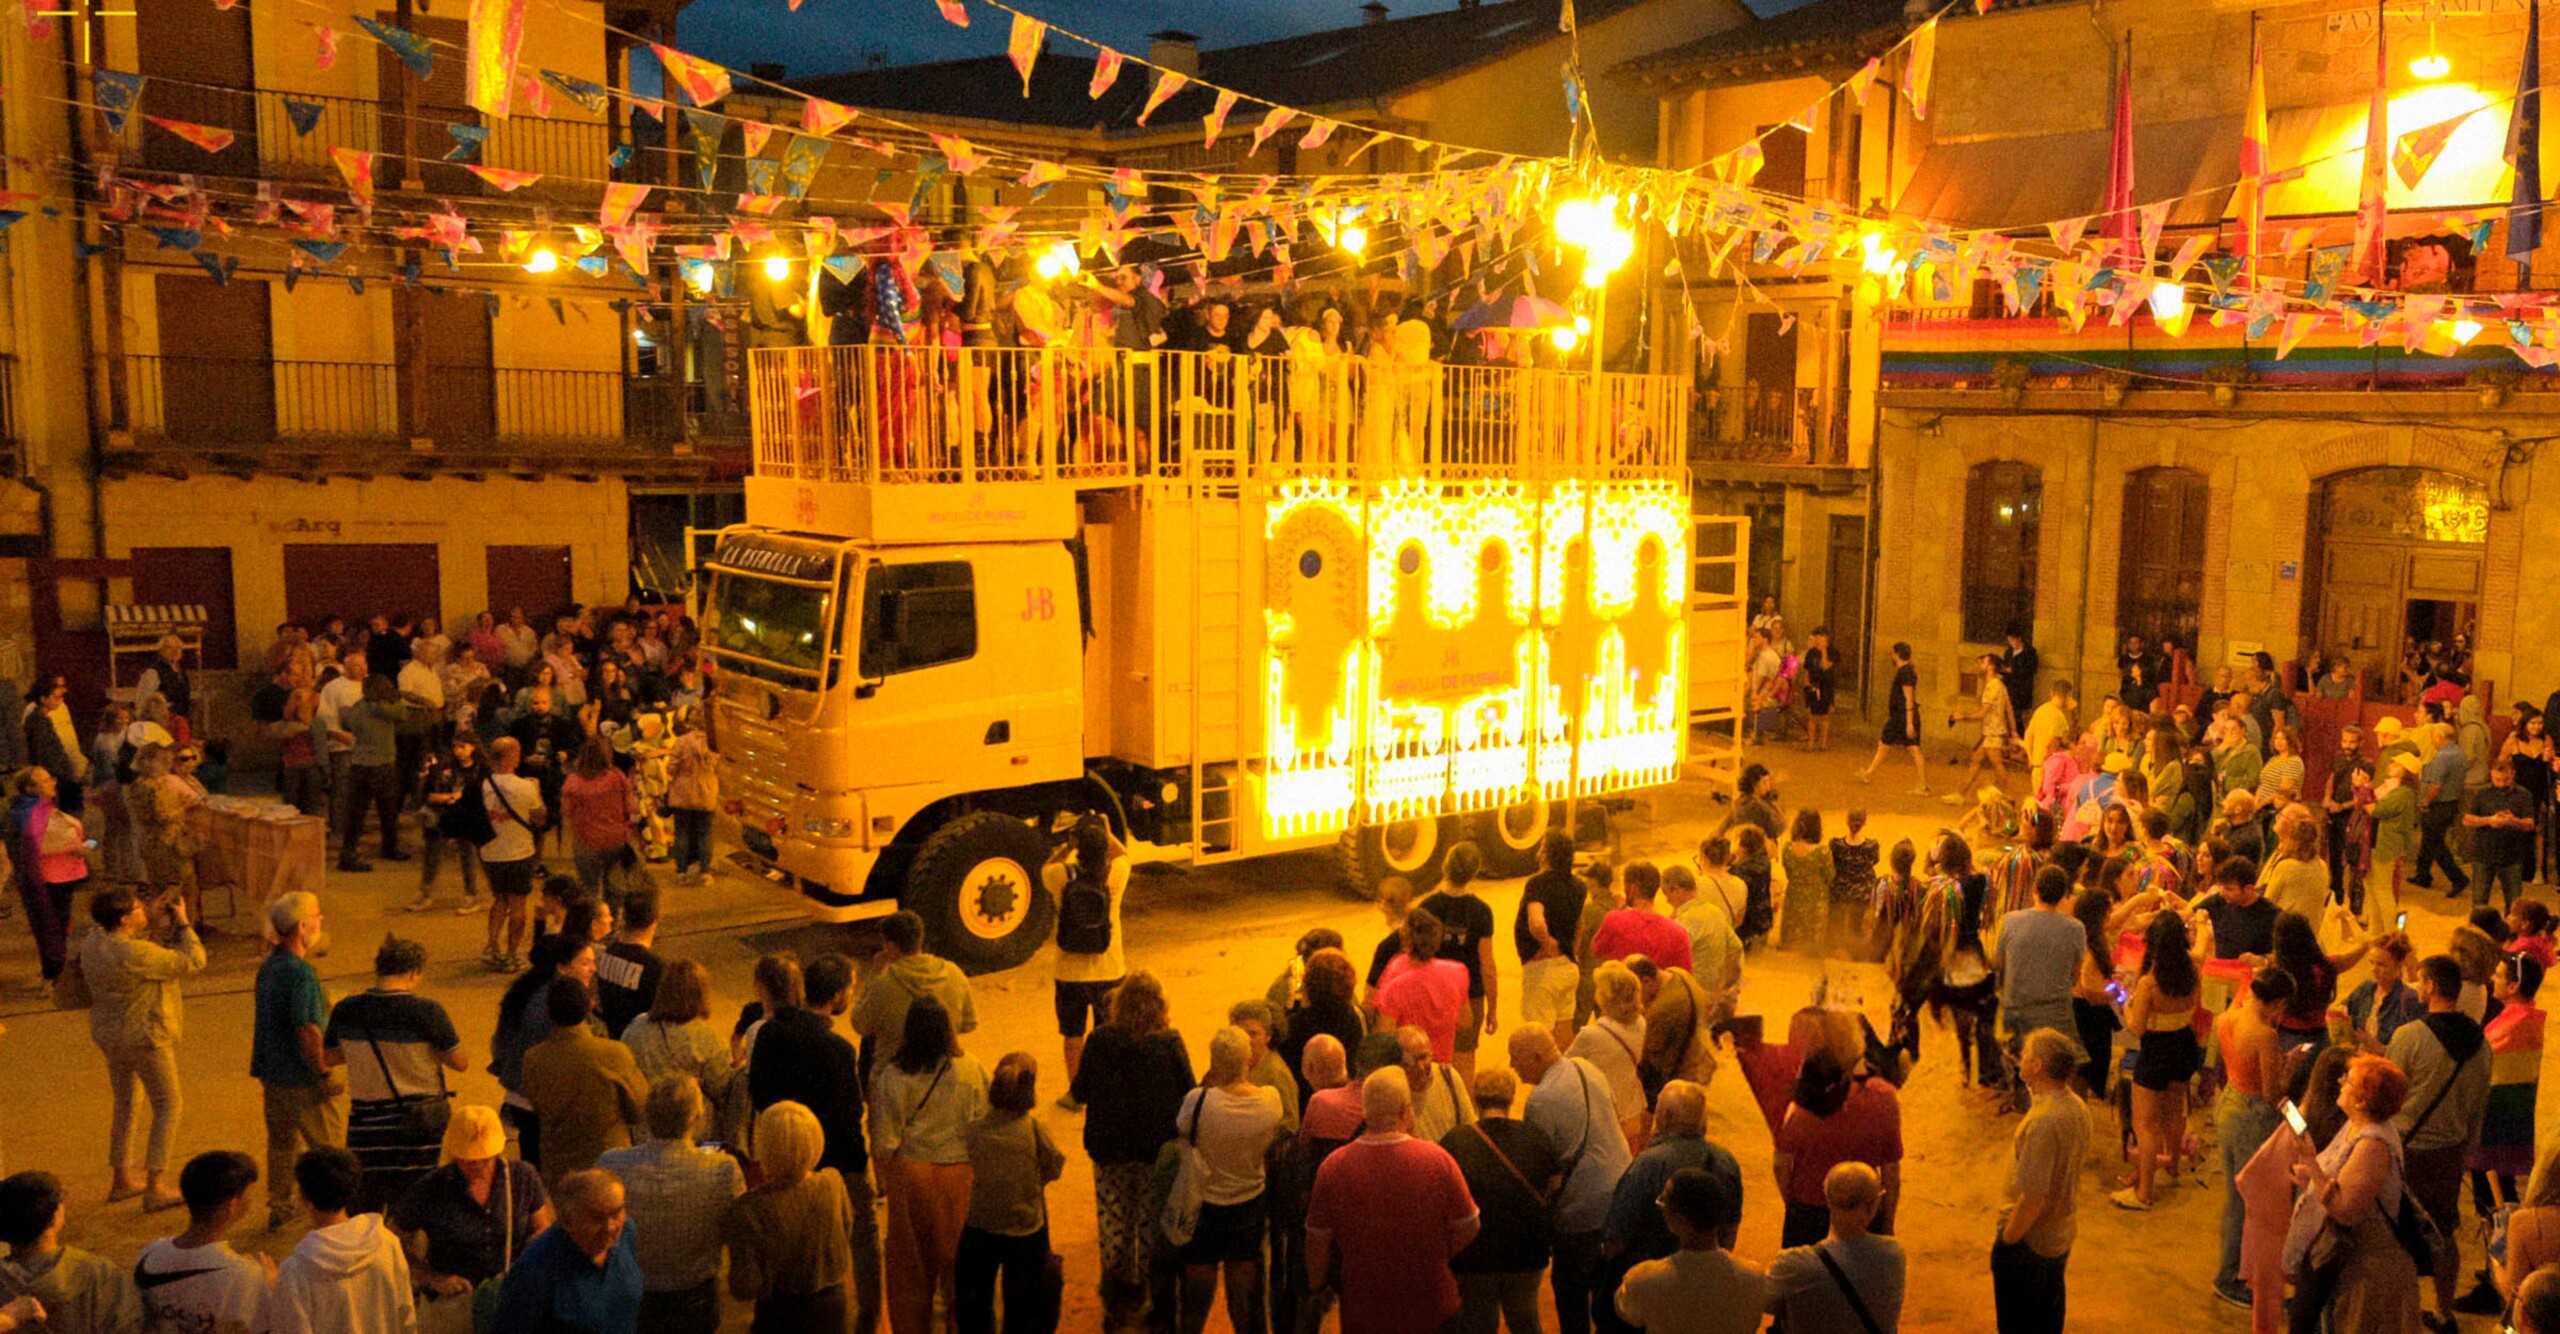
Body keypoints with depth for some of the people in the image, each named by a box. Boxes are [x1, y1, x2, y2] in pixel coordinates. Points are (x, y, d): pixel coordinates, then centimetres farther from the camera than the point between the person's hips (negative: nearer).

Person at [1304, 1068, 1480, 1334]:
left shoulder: (1334, 1166, -16)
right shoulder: (1438, 1159, -17)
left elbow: (1318, 1239, -7)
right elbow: (1468, 1227, -8)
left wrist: (1318, 1284, 11)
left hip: (1363, 1309, 1)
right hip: (1432, 1309, -1)